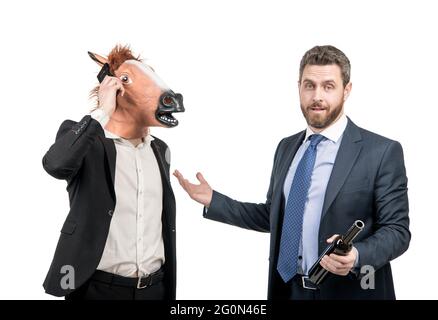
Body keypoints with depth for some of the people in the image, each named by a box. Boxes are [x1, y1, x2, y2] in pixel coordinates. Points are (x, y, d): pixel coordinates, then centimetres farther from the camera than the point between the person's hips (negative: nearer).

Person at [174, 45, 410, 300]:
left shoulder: (382, 151, -10)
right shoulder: (287, 147, 7)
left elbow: (396, 229, -11)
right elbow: (273, 216, 12)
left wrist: (357, 255, -28)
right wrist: (213, 200, 5)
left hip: (348, 292, -5)